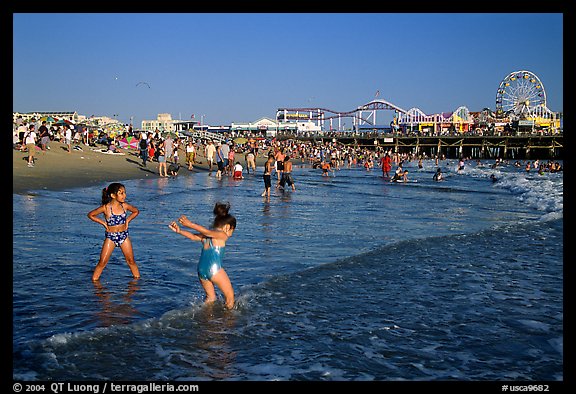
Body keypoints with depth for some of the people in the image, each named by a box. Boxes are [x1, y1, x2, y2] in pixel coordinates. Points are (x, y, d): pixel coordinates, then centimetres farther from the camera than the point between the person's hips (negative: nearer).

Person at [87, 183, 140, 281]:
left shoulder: (125, 206, -3)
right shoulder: (106, 208, -14)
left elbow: (136, 211, 16)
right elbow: (90, 215, -4)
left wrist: (128, 220, 4)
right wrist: (104, 223, -6)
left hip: (124, 235, 3)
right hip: (110, 237, -3)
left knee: (131, 260, 8)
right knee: (102, 262, -2)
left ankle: (137, 277, 20)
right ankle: (94, 280, 9)